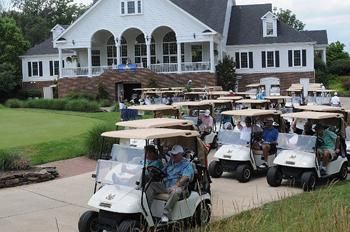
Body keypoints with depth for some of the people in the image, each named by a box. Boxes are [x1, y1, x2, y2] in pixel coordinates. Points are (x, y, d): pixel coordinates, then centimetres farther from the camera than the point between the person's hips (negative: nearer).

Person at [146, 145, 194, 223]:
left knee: (175, 191, -40)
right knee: (151, 185, -14)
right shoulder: (170, 163, 24)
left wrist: (175, 186, -28)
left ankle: (165, 215, -40)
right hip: (164, 185, 6)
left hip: (178, 186, -6)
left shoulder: (187, 164, 2)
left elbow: (185, 178, -13)